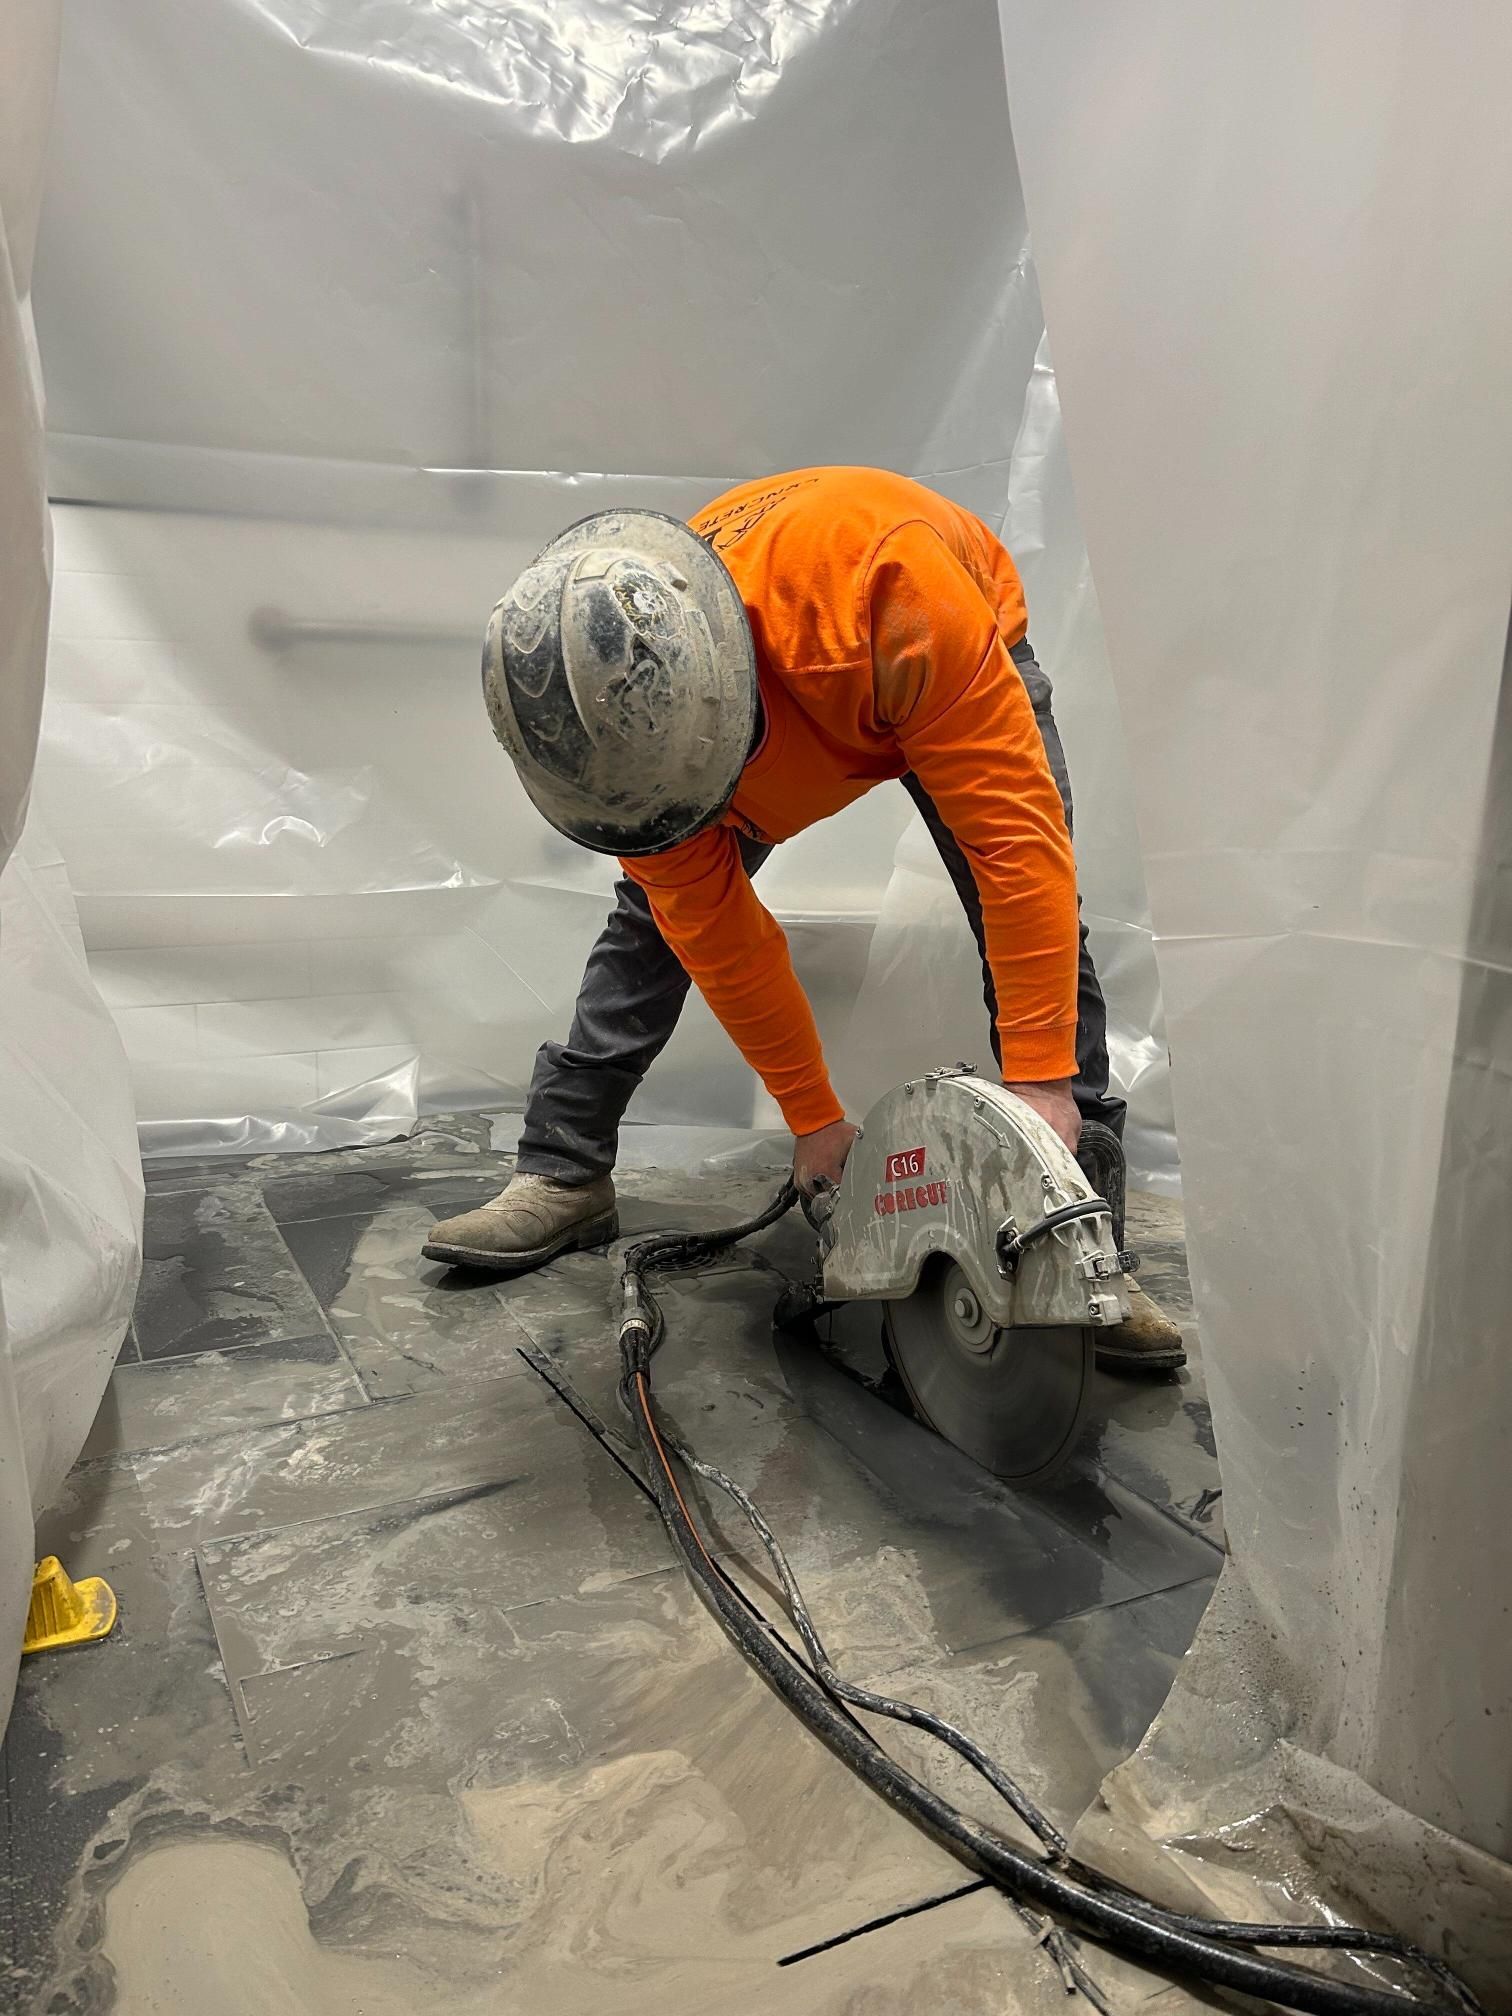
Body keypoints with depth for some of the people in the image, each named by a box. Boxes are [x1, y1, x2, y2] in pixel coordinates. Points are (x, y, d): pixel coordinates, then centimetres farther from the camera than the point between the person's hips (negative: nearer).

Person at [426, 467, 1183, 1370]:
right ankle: (563, 1177, 6)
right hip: (787, 711, 3)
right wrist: (814, 1118, -19)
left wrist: (1041, 1080, -42)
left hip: (951, 673, -2)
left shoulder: (890, 584, -48)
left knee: (1037, 916, -18)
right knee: (659, 913, -6)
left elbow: (1016, 832, -44)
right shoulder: (620, 716, -32)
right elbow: (717, 932, -23)